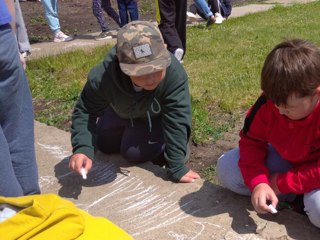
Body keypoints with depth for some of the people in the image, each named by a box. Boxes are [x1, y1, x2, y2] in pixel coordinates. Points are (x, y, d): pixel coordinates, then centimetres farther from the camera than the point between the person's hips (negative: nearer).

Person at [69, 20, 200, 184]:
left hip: (156, 117, -2)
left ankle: (162, 147, 15)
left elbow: (177, 119, -40)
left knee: (134, 153, -13)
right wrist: (82, 149, -48)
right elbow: (85, 111, -30)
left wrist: (177, 168, -39)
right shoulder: (103, 76, -42)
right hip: (122, 112, 3)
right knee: (104, 145, 18)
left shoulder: (174, 74, -46)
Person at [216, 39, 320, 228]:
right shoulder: (270, 102, -20)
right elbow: (251, 141, -10)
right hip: (286, 159, 5)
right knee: (226, 168, -10)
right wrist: (258, 182, -26)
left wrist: (281, 183, -26)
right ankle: (295, 195, -11)